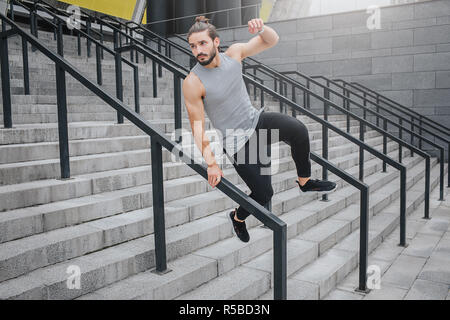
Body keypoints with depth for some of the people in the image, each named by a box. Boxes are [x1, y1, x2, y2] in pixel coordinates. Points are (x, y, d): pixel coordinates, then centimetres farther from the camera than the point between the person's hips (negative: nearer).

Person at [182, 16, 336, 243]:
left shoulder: (233, 53, -4)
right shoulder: (192, 83, -18)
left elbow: (272, 41, 4)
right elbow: (197, 125, -15)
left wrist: (261, 28, -20)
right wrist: (211, 163, -16)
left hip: (257, 119, 4)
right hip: (237, 140, -4)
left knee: (299, 131, -26)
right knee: (264, 194, -4)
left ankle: (305, 182, -2)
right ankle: (237, 217, 29)